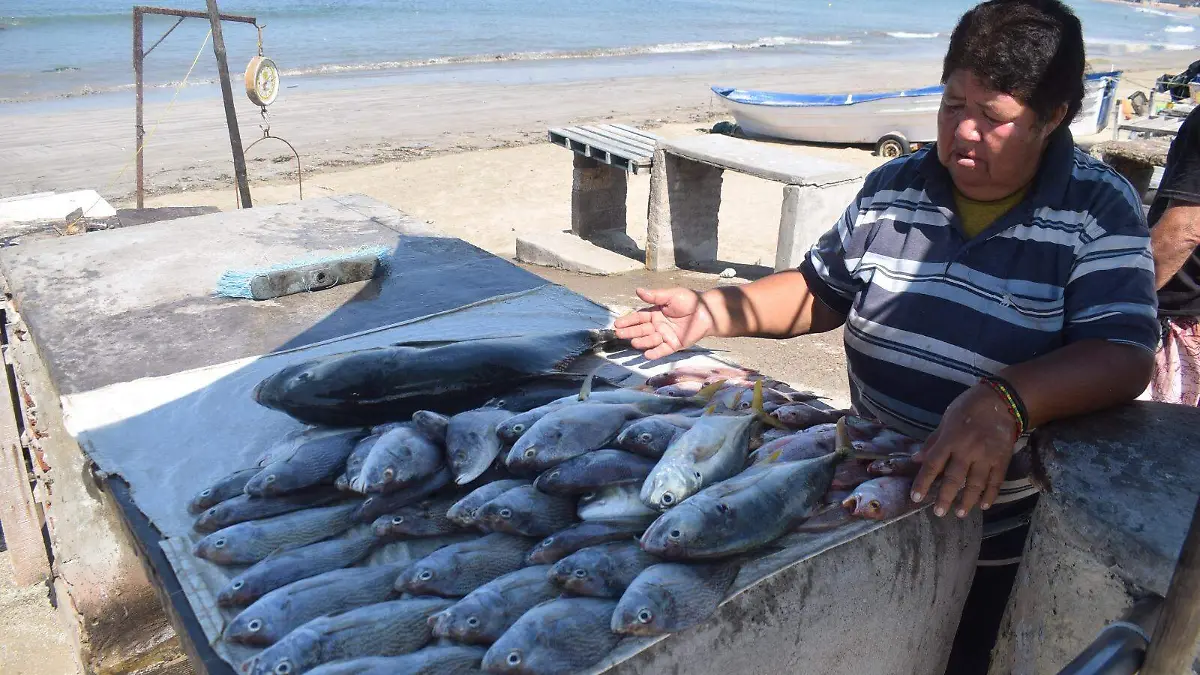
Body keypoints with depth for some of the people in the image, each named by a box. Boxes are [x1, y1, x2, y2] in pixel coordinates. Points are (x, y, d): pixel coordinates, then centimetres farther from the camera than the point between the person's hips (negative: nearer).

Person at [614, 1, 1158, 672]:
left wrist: (1007, 402, -43)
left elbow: (1125, 356, -24)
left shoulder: (1102, 211, -13)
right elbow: (822, 291, 7)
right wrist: (714, 312, -8)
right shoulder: (892, 189, -3)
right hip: (874, 510, 4)